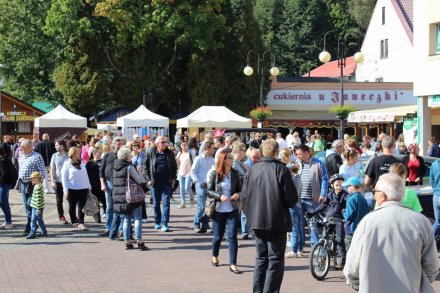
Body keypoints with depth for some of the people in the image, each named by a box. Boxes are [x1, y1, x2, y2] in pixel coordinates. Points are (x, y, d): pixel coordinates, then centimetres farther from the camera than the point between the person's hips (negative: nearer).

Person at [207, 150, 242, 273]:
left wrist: (238, 194, -11)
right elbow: (209, 190, -5)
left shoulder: (235, 173, 1)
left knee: (232, 236, -6)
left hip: (232, 209, 1)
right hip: (218, 209, -1)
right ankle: (215, 256, 39)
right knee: (218, 236, 11)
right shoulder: (214, 173, -6)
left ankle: (233, 264, -3)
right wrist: (219, 196, -20)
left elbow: (240, 189, 11)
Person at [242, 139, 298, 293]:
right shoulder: (281, 169, -11)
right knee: (275, 260, 1)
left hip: (257, 222, 5)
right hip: (277, 221, -5)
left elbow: (244, 196, 4)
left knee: (261, 258, 17)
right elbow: (292, 198, -13)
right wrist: (288, 203, 9)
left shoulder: (252, 170, 2)